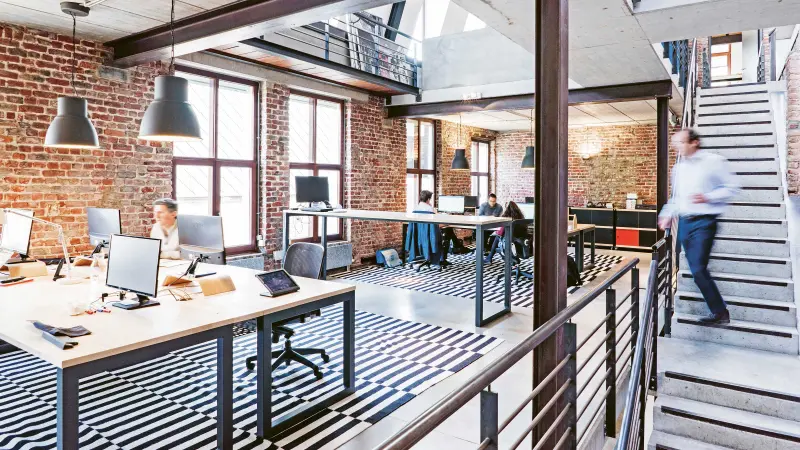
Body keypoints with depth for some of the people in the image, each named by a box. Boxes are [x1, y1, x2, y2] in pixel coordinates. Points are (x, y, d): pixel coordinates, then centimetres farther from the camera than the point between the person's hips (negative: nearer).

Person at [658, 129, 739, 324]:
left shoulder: (714, 161, -7)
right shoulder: (679, 167, 13)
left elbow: (731, 187, -5)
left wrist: (707, 197, -18)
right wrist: (668, 215, 12)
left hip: (704, 221, -7)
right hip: (684, 222, 7)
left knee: (698, 269, -14)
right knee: (697, 269, 7)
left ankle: (720, 312, 3)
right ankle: (719, 311, 19)